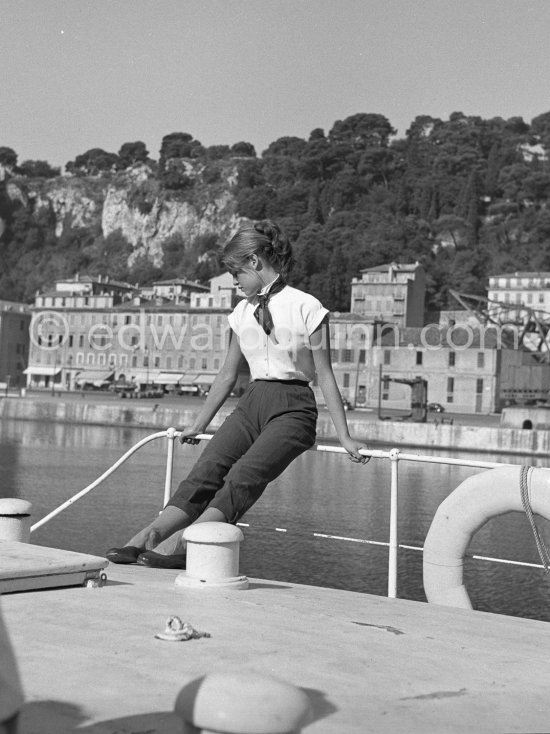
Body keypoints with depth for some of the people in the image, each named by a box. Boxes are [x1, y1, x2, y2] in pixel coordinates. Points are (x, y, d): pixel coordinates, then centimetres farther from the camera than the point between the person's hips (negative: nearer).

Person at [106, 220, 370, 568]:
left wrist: (345, 438, -5)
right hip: (253, 401, 5)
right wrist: (198, 424, 26)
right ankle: (143, 541, -35)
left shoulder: (305, 308, -4)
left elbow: (325, 376, -3)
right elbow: (228, 375, 23)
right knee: (207, 469, -20)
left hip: (293, 408, -5)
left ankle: (183, 544, -45)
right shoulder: (243, 311, 14)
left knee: (244, 475, -29)